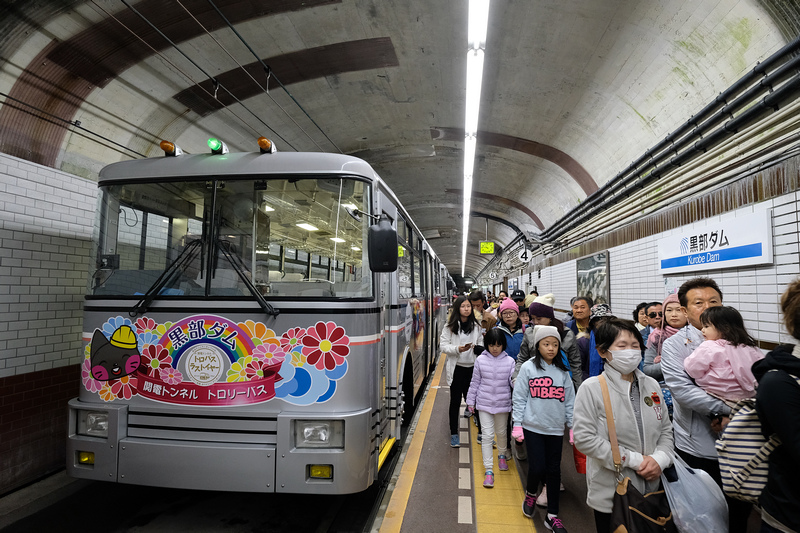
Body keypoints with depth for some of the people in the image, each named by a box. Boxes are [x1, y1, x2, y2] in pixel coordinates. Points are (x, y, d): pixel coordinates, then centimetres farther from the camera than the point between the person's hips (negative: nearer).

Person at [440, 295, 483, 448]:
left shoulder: (476, 326, 6)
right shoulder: (450, 326, -4)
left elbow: (480, 344, 13)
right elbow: (443, 345, -5)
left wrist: (478, 348, -9)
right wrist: (457, 349, -21)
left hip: (472, 368, 2)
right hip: (456, 368, -2)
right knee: (455, 401, 7)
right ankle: (454, 434, 19)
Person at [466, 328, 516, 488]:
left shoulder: (509, 361, -6)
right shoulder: (480, 360, -6)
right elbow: (475, 382, 2)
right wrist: (470, 401, 6)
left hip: (503, 403, 1)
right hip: (484, 403, -1)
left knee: (501, 432, 20)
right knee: (487, 435, -3)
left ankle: (502, 455, 49)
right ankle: (488, 470, 6)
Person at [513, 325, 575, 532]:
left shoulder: (563, 371, 4)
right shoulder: (528, 367, -6)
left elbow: (569, 401, 7)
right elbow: (519, 398, -5)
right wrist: (517, 425, -6)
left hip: (555, 429, 3)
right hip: (533, 427, -3)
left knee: (554, 470, 8)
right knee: (537, 468, -5)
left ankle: (552, 515, 24)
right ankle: (530, 494, 28)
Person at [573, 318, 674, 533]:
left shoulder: (651, 385, 3)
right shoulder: (592, 388, -14)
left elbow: (666, 430, 11)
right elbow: (584, 438, -17)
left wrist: (659, 459, -8)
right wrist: (633, 460, -16)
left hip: (651, 490, 5)